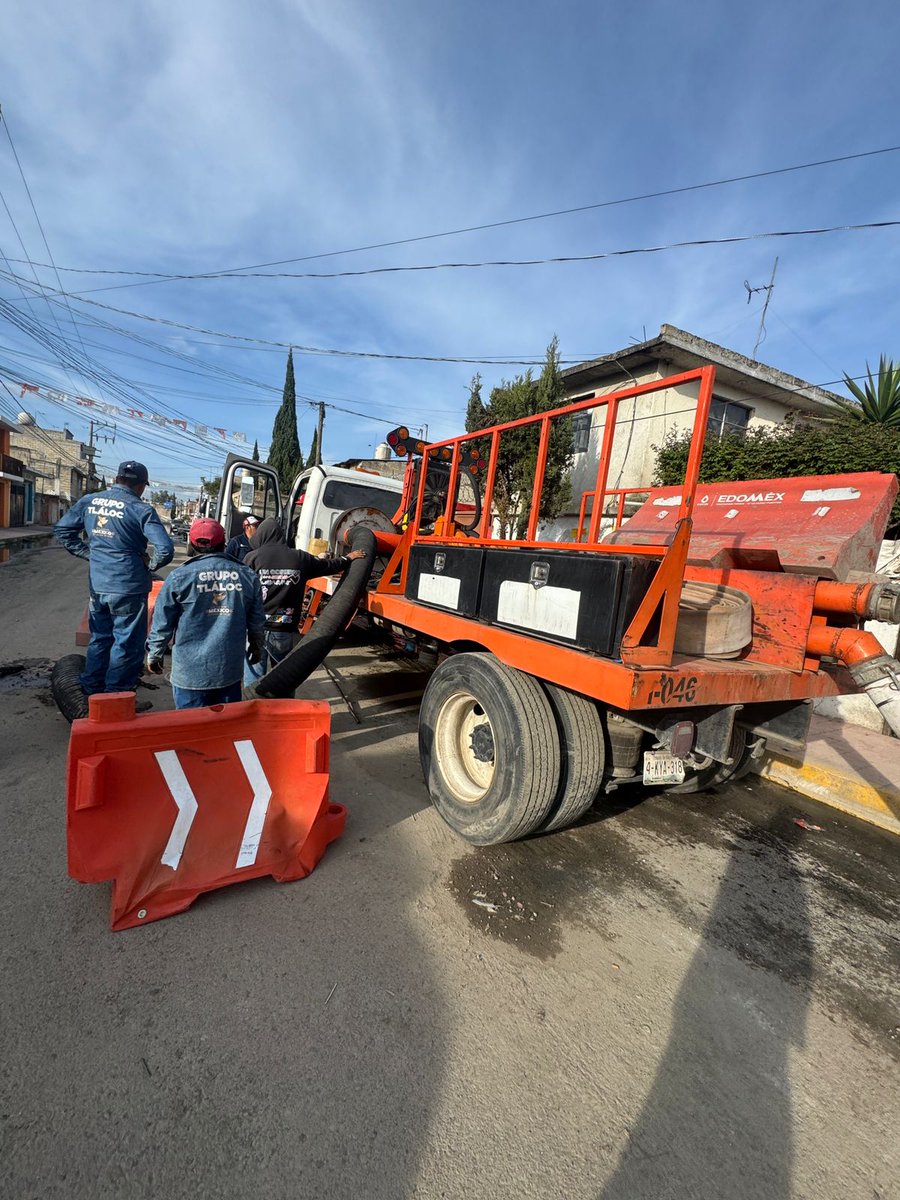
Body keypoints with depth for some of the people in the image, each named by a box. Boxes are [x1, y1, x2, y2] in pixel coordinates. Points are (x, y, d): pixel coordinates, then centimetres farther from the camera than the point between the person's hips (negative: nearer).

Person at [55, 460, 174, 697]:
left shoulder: (89, 501, 4)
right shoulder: (141, 510, -13)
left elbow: (62, 529, 14)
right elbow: (165, 550, -22)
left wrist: (87, 552, 16)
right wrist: (149, 563, -4)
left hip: (97, 586, 6)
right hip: (129, 588, -6)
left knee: (99, 638, 23)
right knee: (126, 644, 7)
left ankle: (90, 690, 34)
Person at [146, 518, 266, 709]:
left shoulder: (180, 576, -8)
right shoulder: (247, 576, -1)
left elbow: (162, 623, -2)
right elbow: (257, 621, 6)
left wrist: (154, 655, 13)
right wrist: (257, 647, 23)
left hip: (190, 671, -2)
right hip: (230, 670, 2)